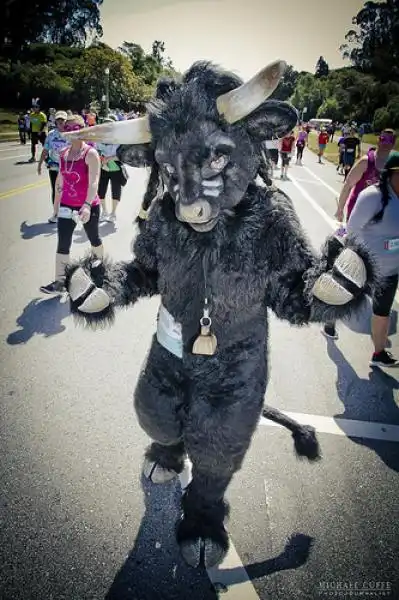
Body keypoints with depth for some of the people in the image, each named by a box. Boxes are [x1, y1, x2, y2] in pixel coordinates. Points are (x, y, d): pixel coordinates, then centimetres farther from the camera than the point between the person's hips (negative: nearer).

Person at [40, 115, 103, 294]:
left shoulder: (91, 154, -15)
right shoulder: (63, 153, 5)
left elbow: (94, 182, -26)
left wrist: (87, 205, -39)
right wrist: (56, 200, 20)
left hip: (88, 206, -5)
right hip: (66, 205, 5)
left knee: (93, 238, 17)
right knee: (62, 244, -1)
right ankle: (60, 282, 4)